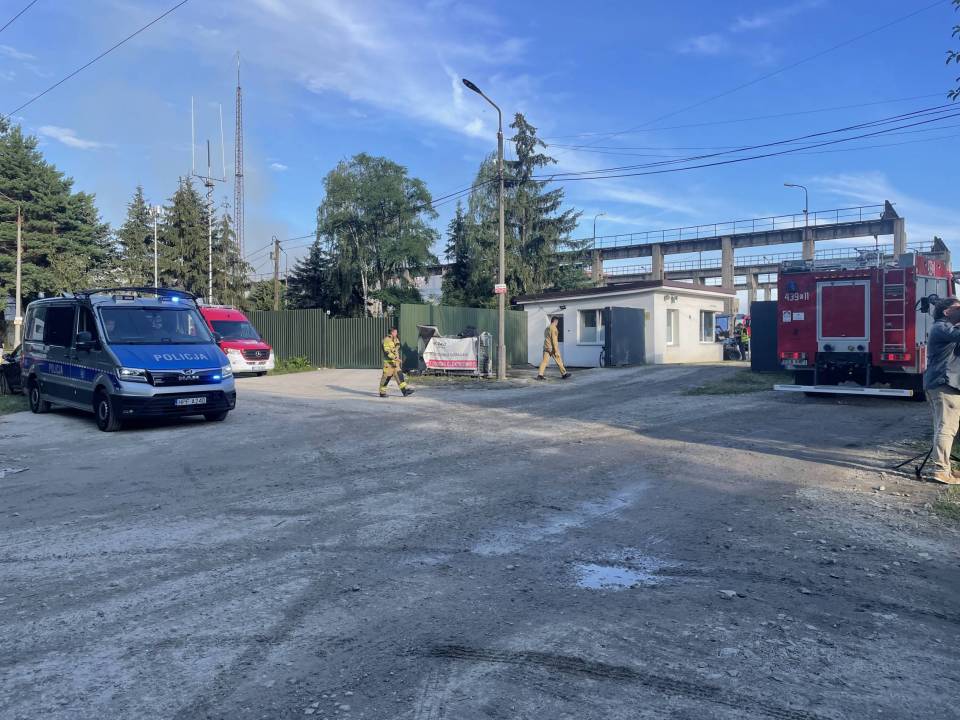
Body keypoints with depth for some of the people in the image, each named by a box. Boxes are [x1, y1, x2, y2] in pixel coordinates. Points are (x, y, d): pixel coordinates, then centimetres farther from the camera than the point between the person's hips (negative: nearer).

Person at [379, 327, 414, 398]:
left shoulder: (396, 340, 15)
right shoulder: (386, 340, -13)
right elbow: (386, 352, -22)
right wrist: (394, 357, -28)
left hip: (395, 362, 8)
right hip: (389, 362, -8)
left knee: (399, 375, 1)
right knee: (386, 377, -2)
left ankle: (404, 390, -2)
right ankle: (382, 392, 8)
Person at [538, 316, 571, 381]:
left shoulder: (547, 328, 16)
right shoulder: (553, 328, -12)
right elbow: (554, 340, -18)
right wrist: (556, 351, -18)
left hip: (546, 347, 8)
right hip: (552, 348, -8)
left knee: (544, 361, 0)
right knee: (559, 361, 5)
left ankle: (540, 375, -10)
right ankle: (564, 374, 15)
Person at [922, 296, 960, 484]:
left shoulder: (943, 328, 25)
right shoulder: (942, 327, -9)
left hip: (937, 384, 11)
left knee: (943, 427, 15)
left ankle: (939, 466, 21)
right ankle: (939, 470, -15)